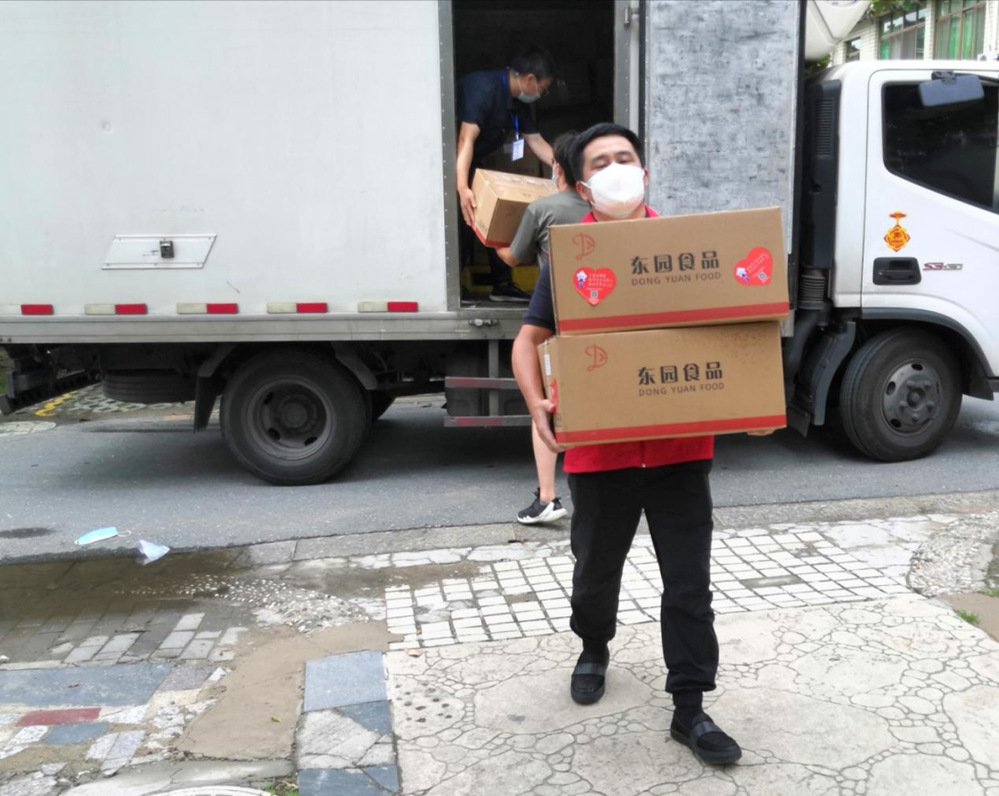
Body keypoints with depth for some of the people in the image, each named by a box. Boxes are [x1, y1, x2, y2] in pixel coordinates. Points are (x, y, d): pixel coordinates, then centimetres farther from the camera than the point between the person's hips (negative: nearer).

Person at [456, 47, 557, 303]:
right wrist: (463, 188, -48)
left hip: (474, 162, 9)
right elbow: (466, 140, -36)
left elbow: (536, 142, 7)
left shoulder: (518, 101, 2)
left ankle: (502, 285, 13)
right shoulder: (483, 88, -27)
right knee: (466, 220, -15)